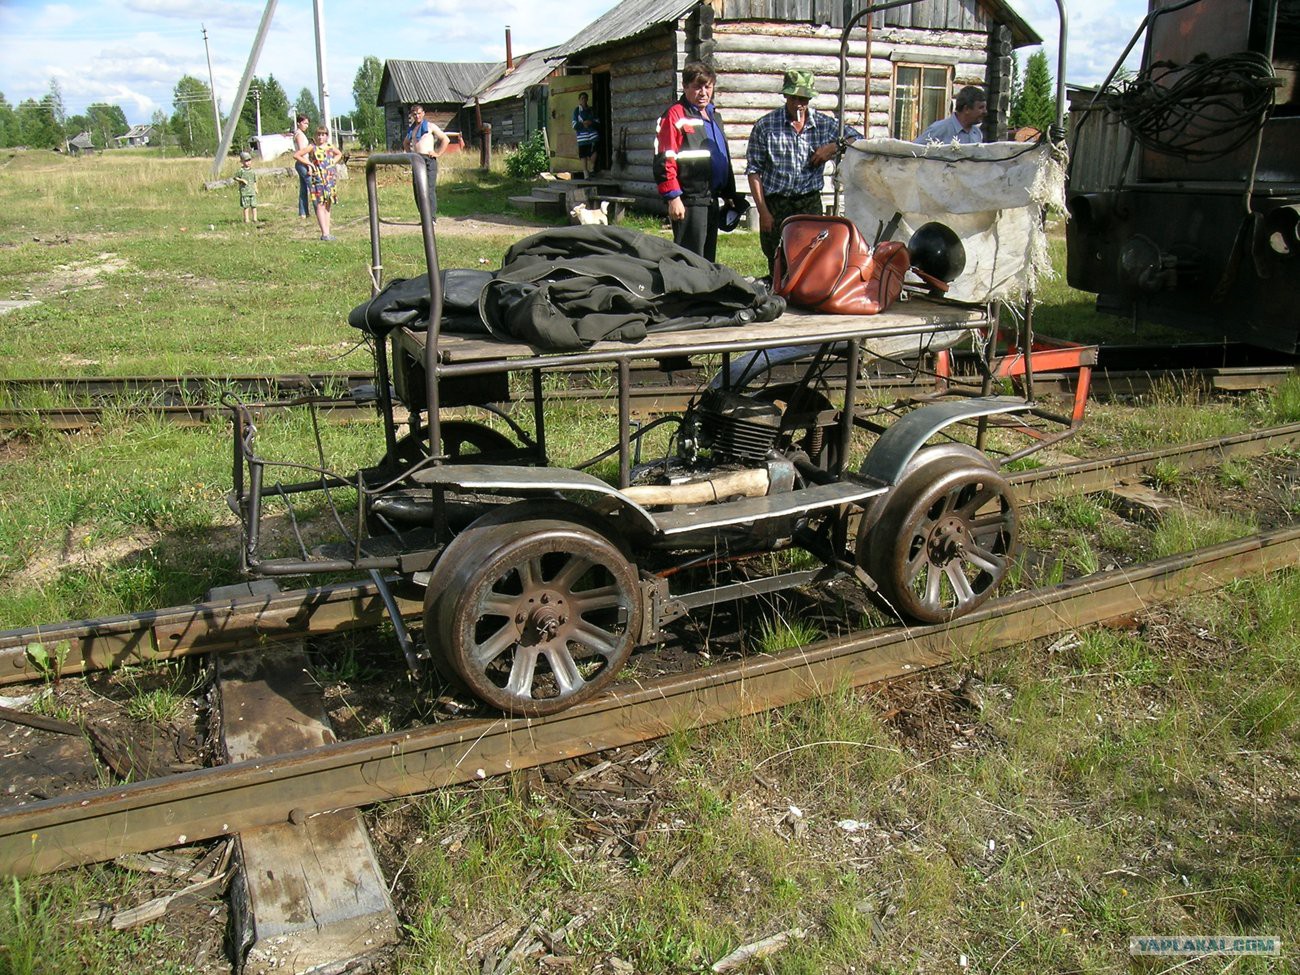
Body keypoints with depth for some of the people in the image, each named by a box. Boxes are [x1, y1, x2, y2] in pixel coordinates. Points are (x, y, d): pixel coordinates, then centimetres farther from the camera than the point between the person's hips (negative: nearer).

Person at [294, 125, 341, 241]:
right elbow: (296, 155, -1)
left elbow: (339, 154, 32)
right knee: (320, 205, -10)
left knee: (327, 206, 7)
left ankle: (327, 232, 10)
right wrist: (309, 163, -5)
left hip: (331, 179, 5)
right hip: (318, 180, -5)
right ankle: (324, 233, -15)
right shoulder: (312, 148, -1)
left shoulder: (330, 147, 10)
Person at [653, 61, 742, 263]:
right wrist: (673, 197, -19)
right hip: (689, 202, -8)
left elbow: (724, 158, 26)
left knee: (708, 258, 13)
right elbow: (664, 160, -14)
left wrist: (729, 194, 23)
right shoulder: (675, 115, -7)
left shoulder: (714, 116, 20)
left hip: (711, 199, 8)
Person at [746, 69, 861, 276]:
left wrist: (834, 147, -7)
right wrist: (763, 211, -9)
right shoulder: (765, 126, -2)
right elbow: (754, 171, -3)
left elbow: (857, 139, 13)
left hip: (810, 204, 2)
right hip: (775, 204, -2)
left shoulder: (824, 124, 5)